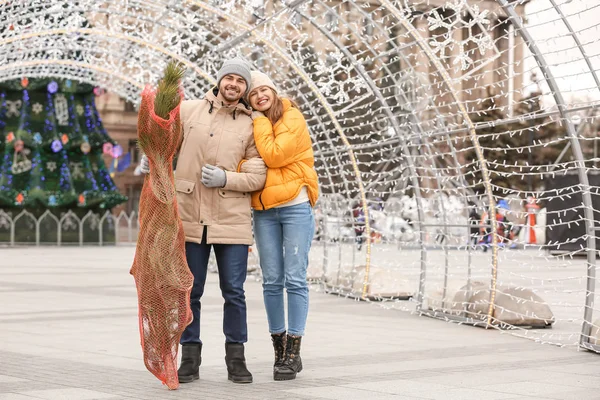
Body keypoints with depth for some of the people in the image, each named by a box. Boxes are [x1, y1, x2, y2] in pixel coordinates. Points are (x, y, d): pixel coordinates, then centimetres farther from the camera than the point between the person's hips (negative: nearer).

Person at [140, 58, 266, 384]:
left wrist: (226, 179, -15)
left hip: (231, 220, -1)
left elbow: (258, 176, -1)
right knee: (190, 292, 6)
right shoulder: (189, 110, 5)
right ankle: (190, 359, 15)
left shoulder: (251, 126, 2)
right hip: (190, 216, 1)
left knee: (234, 292, 2)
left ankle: (235, 359, 14)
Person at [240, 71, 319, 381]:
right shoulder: (249, 125, 11)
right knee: (271, 282, 4)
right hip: (264, 211, 5)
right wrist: (243, 167, -18)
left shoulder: (293, 118, -4)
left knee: (295, 280, -5)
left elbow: (274, 155, -16)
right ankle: (280, 350, 14)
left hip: (295, 206, -4)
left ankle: (293, 352, -2)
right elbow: (238, 161, 5)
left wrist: (260, 121, -7)